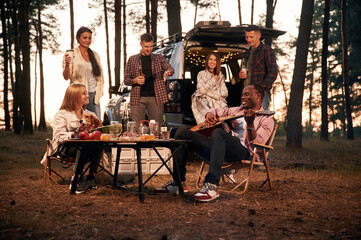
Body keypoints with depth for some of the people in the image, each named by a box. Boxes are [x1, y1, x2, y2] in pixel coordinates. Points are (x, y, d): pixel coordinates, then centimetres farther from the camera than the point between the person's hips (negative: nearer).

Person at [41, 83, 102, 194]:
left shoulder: (89, 114, 16)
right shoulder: (62, 115, -2)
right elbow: (59, 136, -14)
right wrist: (75, 133, -31)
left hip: (83, 146, 5)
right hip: (64, 148, -5)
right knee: (84, 147, -38)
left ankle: (91, 177, -23)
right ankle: (76, 180, -29)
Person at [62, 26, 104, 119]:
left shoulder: (95, 55, 15)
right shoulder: (72, 54, 1)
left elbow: (100, 76, 19)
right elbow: (66, 77, -6)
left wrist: (98, 93, 6)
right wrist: (67, 64, -24)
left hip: (94, 95, 4)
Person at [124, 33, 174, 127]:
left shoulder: (159, 58, 12)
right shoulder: (132, 59, 11)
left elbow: (171, 69, -1)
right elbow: (126, 80, 11)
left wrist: (167, 72, -25)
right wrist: (135, 81, -11)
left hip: (155, 98, 0)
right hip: (138, 98, 0)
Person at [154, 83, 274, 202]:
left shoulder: (266, 119, 7)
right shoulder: (238, 110, 27)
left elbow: (258, 143, -9)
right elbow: (217, 111, 35)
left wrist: (250, 124, -24)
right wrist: (209, 114, 11)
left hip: (243, 151, -7)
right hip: (221, 148, 7)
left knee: (218, 132, -39)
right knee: (182, 132, -4)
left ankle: (212, 186, -46)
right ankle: (179, 182, -6)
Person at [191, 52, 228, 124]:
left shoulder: (220, 76, 18)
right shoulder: (201, 74, 10)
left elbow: (225, 93, 7)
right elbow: (201, 90, -5)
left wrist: (209, 93, -5)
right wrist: (213, 80, -1)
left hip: (217, 101, 3)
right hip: (203, 102, -3)